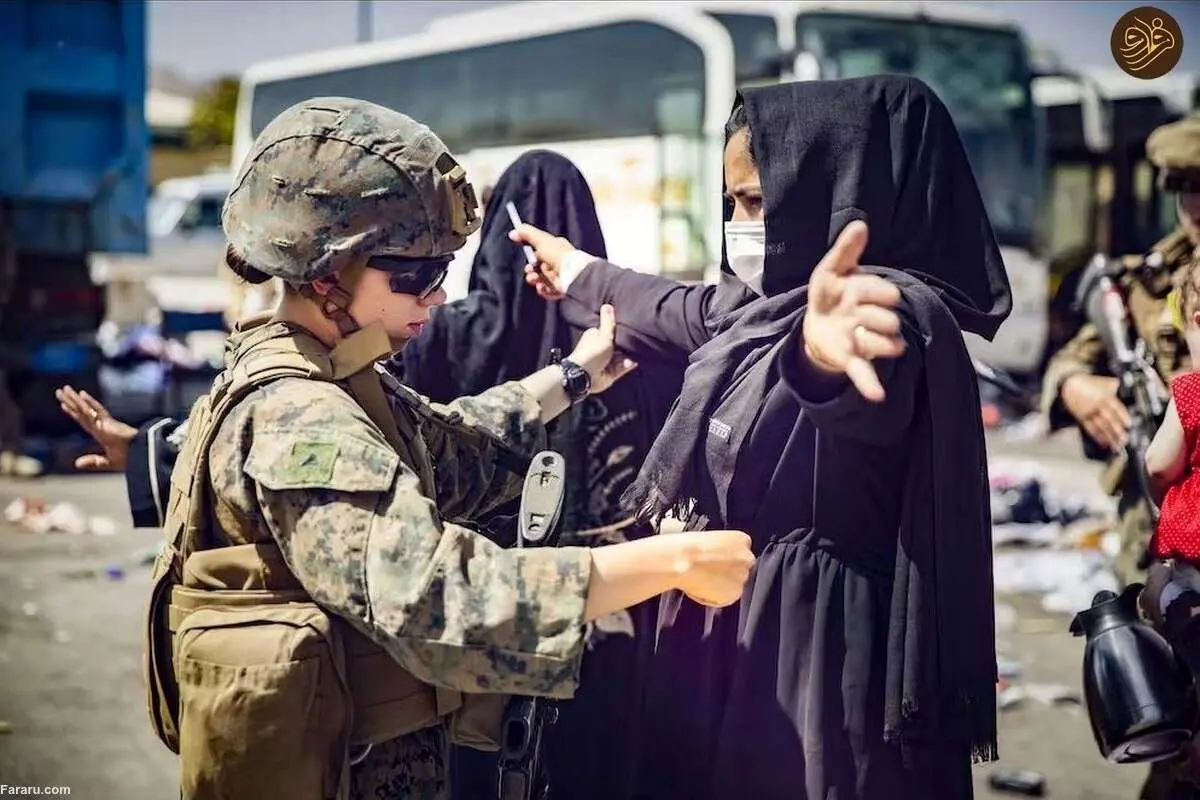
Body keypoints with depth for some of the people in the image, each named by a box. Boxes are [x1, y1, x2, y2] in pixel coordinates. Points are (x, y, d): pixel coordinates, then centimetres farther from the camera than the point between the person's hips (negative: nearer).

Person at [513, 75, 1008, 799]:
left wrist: (826, 347, -67)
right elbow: (680, 314, 30)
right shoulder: (764, 302, 9)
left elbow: (860, 390, -43)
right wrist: (576, 272, 45)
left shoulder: (898, 308, -20)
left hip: (818, 654, -9)